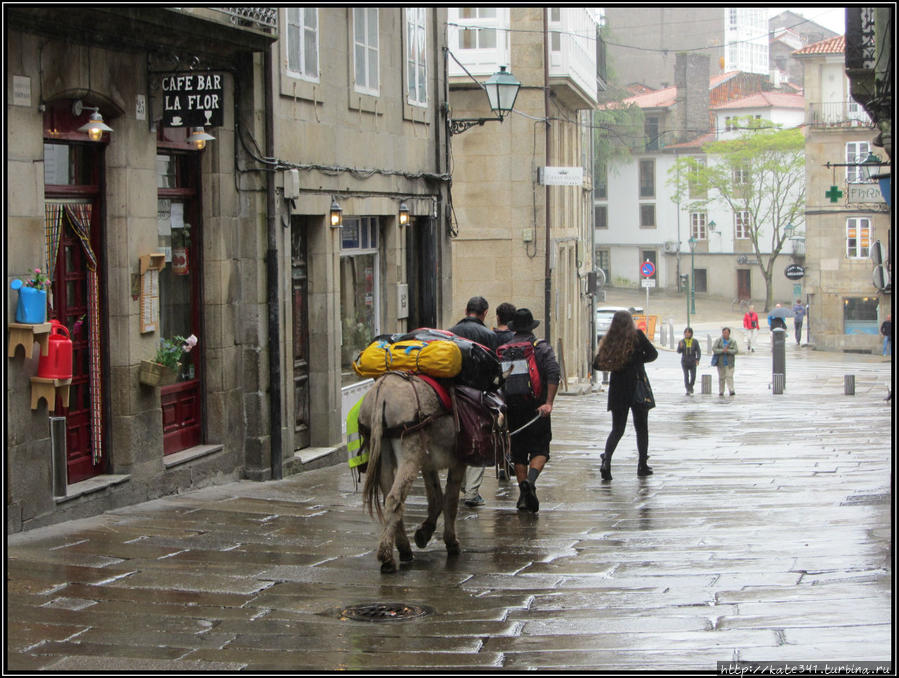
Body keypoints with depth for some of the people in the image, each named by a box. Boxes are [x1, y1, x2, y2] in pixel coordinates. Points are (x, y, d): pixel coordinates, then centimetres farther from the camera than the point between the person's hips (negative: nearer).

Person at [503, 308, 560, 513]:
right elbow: (554, 374, -14)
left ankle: (524, 495, 6)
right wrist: (548, 402, -17)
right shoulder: (542, 348, -1)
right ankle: (531, 480, -23)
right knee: (540, 448, 4)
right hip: (537, 407, -2)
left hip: (512, 408, 2)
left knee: (518, 452, 11)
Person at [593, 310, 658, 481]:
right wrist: (638, 360, 9)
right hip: (637, 388, -2)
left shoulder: (609, 341, 2)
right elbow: (653, 354, -4)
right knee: (641, 428, 12)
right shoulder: (637, 336, -5)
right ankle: (642, 465, 13)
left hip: (617, 388, 2)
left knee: (617, 429, 9)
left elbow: (597, 364, 4)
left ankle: (606, 460, -13)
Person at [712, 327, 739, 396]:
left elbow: (736, 351, -6)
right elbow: (714, 349, -8)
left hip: (729, 363, -1)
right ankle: (721, 391, 14)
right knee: (721, 377, 6)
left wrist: (728, 351, -19)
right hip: (721, 362, 1)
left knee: (729, 376, -11)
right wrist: (722, 350, -20)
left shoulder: (733, 342, 3)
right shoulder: (718, 340, 2)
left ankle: (731, 391, -18)